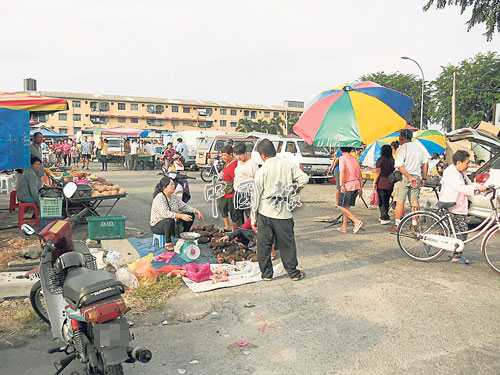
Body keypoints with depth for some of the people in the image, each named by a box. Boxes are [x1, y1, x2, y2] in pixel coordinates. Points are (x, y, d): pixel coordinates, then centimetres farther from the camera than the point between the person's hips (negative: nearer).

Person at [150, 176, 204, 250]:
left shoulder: (174, 197, 3)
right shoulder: (159, 198, -22)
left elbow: (184, 206, 8)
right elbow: (164, 213, -35)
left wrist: (197, 211, -7)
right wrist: (181, 216, -43)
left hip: (171, 224, 8)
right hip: (157, 225, -8)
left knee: (191, 214, -1)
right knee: (170, 220, -41)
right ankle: (168, 243, -20)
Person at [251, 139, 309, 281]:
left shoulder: (262, 171, -5)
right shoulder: (288, 165, 0)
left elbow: (256, 196, -3)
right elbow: (304, 178, -5)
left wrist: (253, 219, 4)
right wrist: (293, 191, 12)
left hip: (265, 212, -1)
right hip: (284, 212, 2)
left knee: (264, 244, 10)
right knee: (287, 243, 12)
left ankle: (266, 273, 18)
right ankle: (293, 272, 21)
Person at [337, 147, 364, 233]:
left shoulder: (342, 158, -3)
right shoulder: (355, 159, 18)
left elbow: (342, 171, -18)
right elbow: (359, 174, 18)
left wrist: (341, 185, -22)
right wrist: (360, 188, 21)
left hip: (347, 186, -7)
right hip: (356, 185, 8)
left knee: (341, 206, -3)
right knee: (346, 207, 14)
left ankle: (357, 221, -12)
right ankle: (344, 227, 15)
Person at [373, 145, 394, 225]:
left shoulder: (381, 159, -6)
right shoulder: (393, 160, 10)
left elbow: (378, 172, -11)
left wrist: (374, 182, -7)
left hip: (381, 184, -6)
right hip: (390, 184, 6)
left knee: (382, 201, -1)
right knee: (386, 201, 16)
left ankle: (386, 218, -9)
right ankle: (383, 217, 26)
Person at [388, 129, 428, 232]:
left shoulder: (401, 148, -9)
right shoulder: (418, 147, 11)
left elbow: (400, 166, -20)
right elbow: (425, 163, 15)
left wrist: (410, 177, -19)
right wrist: (424, 177, 20)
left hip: (403, 177, -6)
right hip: (417, 177, 6)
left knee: (400, 201, -3)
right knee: (414, 201, 9)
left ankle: (396, 225, -2)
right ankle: (414, 224, 12)